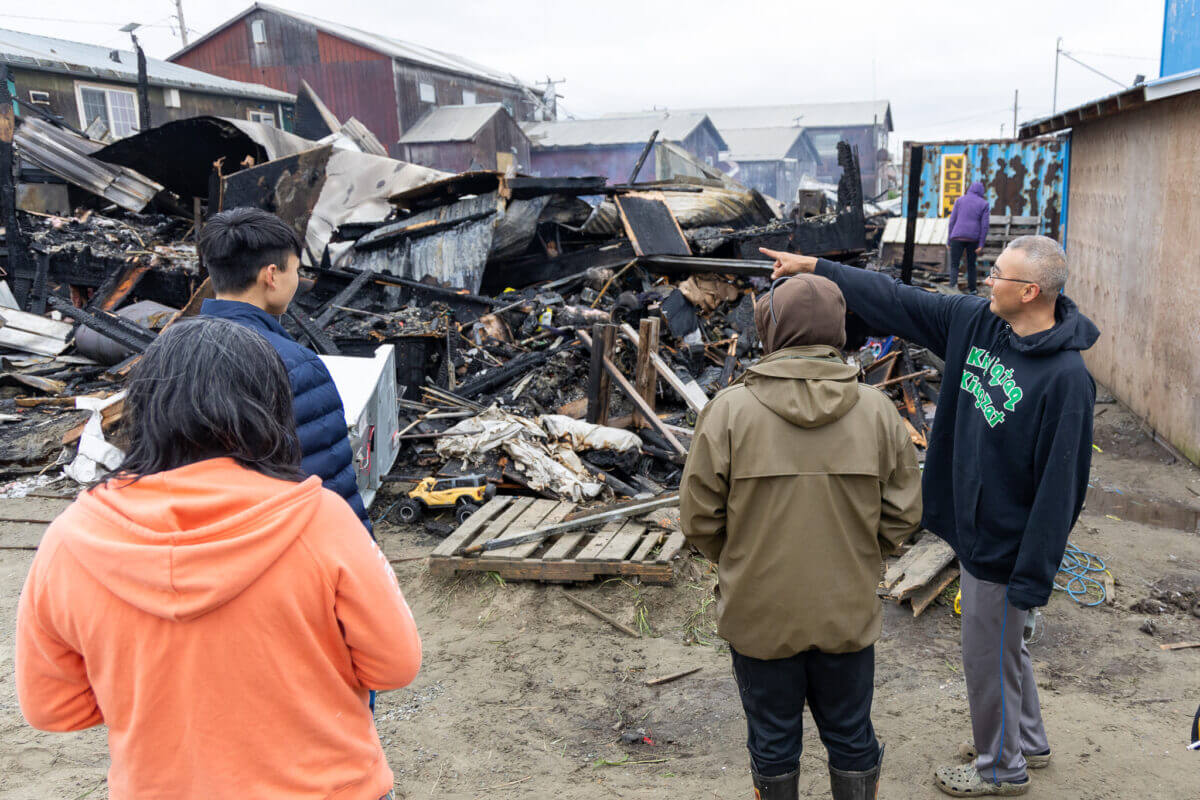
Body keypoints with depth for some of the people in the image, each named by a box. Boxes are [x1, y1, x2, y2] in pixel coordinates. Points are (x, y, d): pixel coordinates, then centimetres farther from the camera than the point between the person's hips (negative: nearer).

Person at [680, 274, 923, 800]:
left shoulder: (730, 409, -15)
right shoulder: (875, 409, -8)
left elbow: (699, 518, -10)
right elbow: (903, 511, -1)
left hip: (758, 614, -2)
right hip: (848, 613, 2)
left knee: (773, 745, 18)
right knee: (852, 738, 22)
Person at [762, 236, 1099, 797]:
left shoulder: (1065, 377, -27)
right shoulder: (974, 320, -5)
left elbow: (1059, 488, -24)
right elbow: (897, 300, 3)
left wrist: (1033, 576, -20)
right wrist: (816, 266, 3)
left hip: (1005, 546, -8)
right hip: (972, 525, 8)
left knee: (988, 657, 11)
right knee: (1001, 645, 25)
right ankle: (1027, 741, 48)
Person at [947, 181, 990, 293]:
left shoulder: (960, 200, 9)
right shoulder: (984, 204, 7)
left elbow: (952, 221, 4)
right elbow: (984, 225, -1)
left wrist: (950, 240, 8)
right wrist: (981, 245, -2)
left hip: (958, 237, -1)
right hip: (974, 238, 1)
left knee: (954, 265, -2)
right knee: (971, 265, 17)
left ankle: (953, 285, -28)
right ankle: (972, 290, 21)